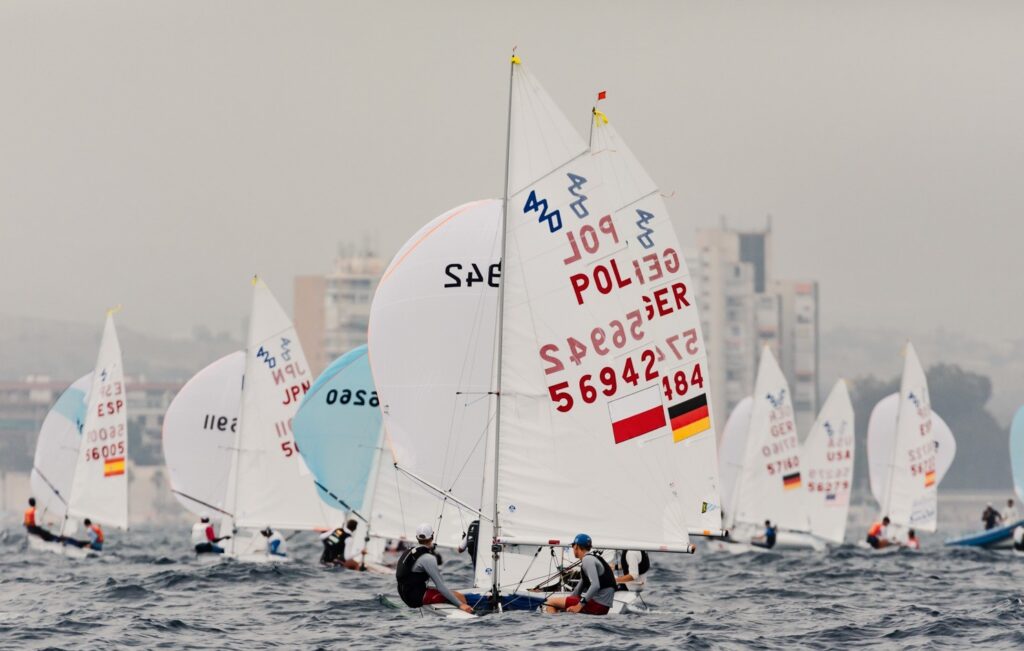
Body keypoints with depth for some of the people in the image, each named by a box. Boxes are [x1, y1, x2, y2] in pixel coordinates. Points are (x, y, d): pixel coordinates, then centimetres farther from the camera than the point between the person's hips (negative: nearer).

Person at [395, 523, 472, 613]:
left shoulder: (408, 552, 10)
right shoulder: (428, 558, -18)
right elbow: (440, 586, -20)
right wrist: (460, 604, -18)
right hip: (418, 598, -10)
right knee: (459, 596, -13)